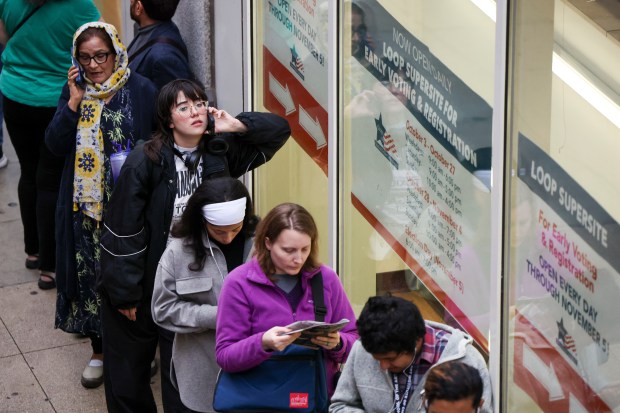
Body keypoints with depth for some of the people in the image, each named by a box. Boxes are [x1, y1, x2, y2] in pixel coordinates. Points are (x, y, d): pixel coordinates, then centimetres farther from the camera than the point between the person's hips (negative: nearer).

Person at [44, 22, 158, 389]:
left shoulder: (142, 91, -7)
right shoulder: (74, 91, 3)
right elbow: (55, 145, -4)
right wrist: (73, 103, -14)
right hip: (87, 205, 3)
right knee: (92, 276, 10)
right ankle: (100, 350, 27)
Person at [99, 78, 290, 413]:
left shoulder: (221, 152, -4)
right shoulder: (145, 161, -18)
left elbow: (278, 129, 2)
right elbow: (123, 228, -15)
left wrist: (236, 125, -14)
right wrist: (124, 292, -12)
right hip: (146, 277, -2)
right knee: (128, 366, 12)